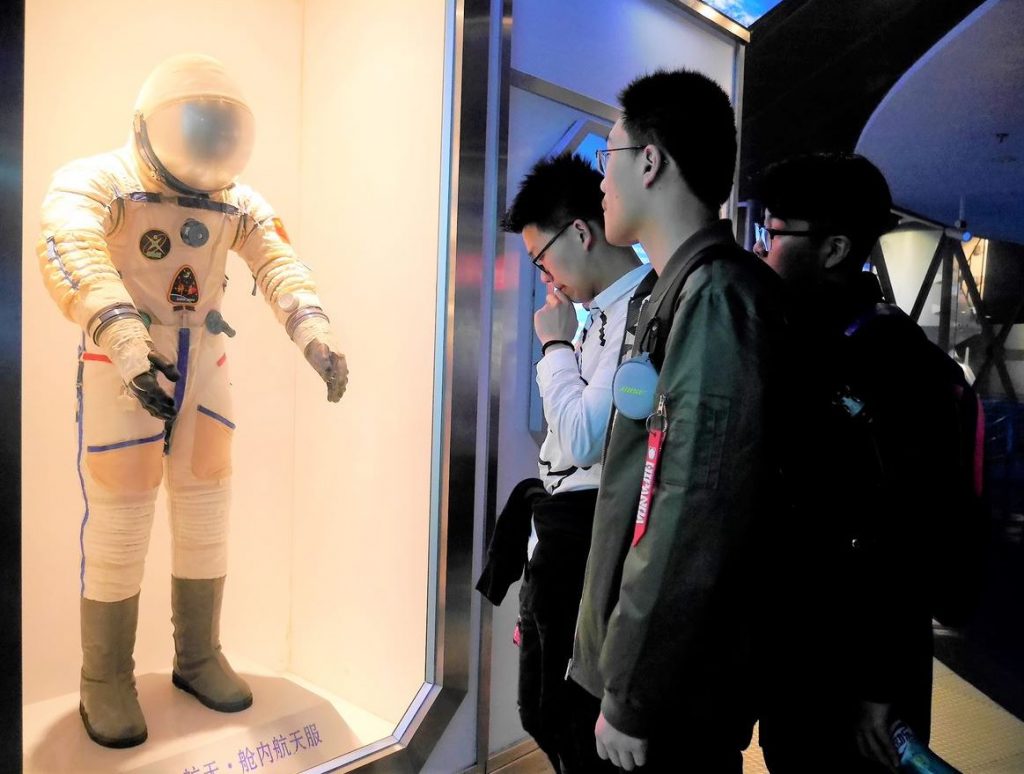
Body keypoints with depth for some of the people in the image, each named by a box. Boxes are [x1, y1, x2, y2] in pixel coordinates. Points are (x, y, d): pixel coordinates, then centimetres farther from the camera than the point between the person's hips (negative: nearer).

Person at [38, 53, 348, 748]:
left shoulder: (234, 200, 6)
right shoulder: (98, 181, -9)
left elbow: (278, 261, -7)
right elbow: (69, 251, -27)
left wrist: (315, 332, -26)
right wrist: (125, 341, -44)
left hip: (204, 366, 5)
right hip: (121, 369, -4)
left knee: (207, 513, 8)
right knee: (121, 521, -3)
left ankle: (198, 657, 24)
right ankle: (106, 681, 14)